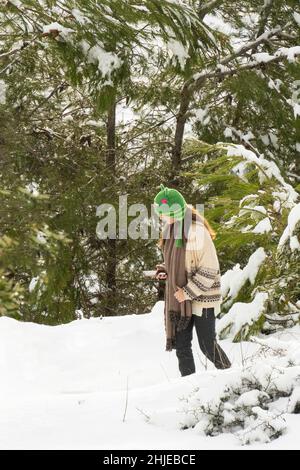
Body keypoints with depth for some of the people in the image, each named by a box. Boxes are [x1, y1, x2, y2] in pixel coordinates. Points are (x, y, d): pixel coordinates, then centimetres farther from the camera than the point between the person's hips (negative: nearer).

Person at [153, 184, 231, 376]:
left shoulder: (196, 232, -20)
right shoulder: (171, 230, 6)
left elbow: (209, 271, -19)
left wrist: (187, 292, -18)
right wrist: (165, 270, 2)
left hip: (202, 298, -7)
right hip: (180, 298, 7)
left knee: (207, 344, 2)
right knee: (181, 345, 8)